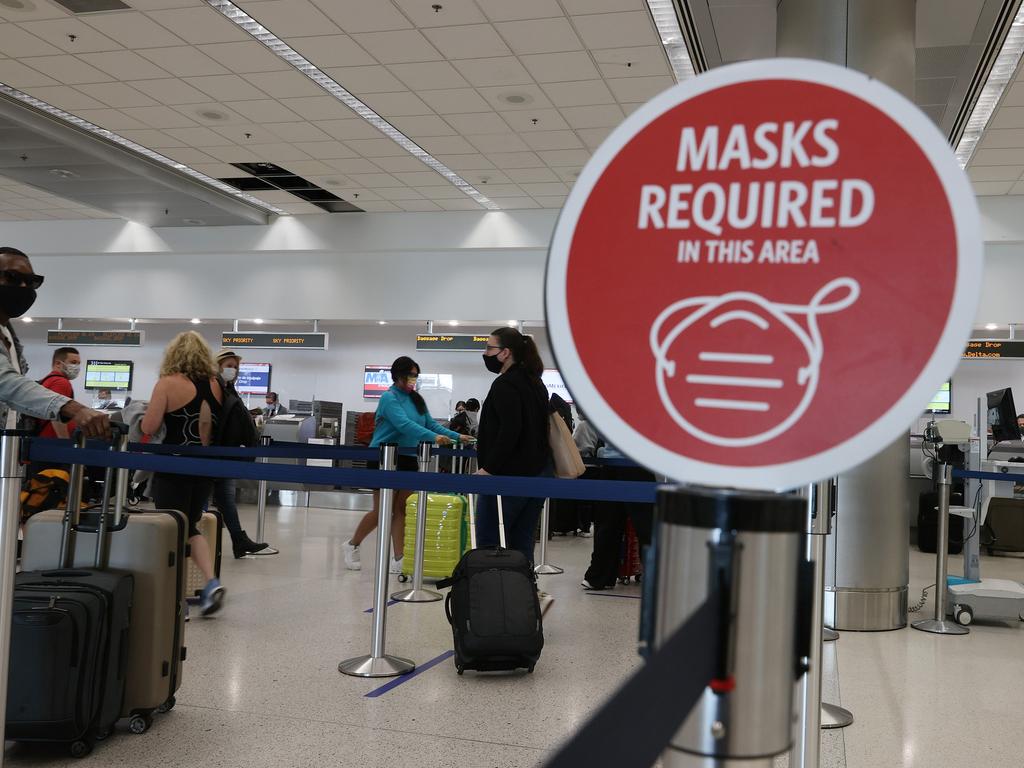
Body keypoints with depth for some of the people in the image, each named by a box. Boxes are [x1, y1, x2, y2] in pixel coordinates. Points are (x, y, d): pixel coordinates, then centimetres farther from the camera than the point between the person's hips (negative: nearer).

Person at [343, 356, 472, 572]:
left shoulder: (417, 399, 10)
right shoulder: (390, 397, -13)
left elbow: (431, 424, 10)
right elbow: (404, 424, -27)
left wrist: (456, 436, -3)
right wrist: (433, 437, -38)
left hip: (408, 459, 6)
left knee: (401, 509, 5)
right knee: (382, 510, 0)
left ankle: (399, 560, 6)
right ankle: (352, 545, 21)